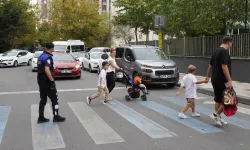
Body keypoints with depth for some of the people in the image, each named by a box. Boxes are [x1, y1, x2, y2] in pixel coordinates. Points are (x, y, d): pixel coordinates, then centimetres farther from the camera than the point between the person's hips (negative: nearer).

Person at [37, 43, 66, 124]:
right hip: (47, 81, -8)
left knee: (43, 99, 13)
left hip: (41, 81, 8)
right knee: (54, 99, 3)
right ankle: (56, 117, 8)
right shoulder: (48, 57, -16)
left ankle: (41, 117, 15)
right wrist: (52, 80, -23)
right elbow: (47, 70, -28)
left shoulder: (41, 56, 10)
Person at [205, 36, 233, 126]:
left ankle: (218, 118, 21)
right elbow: (224, 66, -24)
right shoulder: (224, 51, -15)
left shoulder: (216, 51, 14)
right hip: (222, 81, -10)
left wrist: (208, 76, 33)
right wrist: (229, 80, -25)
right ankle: (216, 115, -1)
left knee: (218, 100, 15)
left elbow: (210, 65, 22)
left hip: (215, 80, 10)